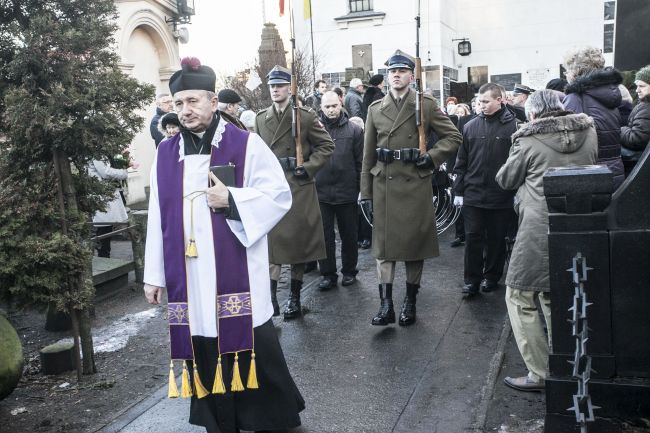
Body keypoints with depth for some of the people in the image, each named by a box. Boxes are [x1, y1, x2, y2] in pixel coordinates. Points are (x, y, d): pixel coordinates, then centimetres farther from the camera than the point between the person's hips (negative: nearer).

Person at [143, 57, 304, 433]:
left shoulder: (247, 145, -3)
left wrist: (231, 199, -17)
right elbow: (158, 218, 10)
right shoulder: (165, 154, 8)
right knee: (204, 359, 11)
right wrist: (154, 274, 10)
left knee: (252, 355, 5)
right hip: (188, 279, 4)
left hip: (237, 275, -3)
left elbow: (280, 196, -4)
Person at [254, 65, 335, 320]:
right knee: (271, 243, -1)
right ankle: (271, 295, 4)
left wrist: (307, 168, -9)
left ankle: (295, 296, 18)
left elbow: (326, 146, -1)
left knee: (298, 241, 6)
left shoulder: (306, 116, -3)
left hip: (298, 188, -3)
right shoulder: (261, 118, 9)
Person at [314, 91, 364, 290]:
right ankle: (328, 274, 17)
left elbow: (360, 161, 2)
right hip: (321, 191, 0)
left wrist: (362, 188, -1)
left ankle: (349, 271, 27)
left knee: (349, 234, 12)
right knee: (324, 235, 6)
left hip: (347, 192, 0)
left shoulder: (354, 130, 1)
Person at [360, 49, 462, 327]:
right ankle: (386, 305, 4)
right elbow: (368, 155, 9)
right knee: (384, 244, 0)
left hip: (415, 184, -1)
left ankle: (410, 303, 19)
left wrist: (431, 158, -10)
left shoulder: (426, 105, 3)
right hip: (384, 185, 2)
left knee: (415, 242, 6)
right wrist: (365, 191, 5)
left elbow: (453, 136, 5)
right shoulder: (375, 109, 9)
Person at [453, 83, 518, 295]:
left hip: (501, 196, -2)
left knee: (496, 239, 10)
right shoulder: (471, 127, 5)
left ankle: (491, 276, 26)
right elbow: (461, 162, 7)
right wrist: (458, 191, 5)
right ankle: (472, 279, 13)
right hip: (473, 194, 2)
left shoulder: (513, 126, -4)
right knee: (473, 238, 4)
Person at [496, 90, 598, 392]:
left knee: (520, 298, 4)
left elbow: (505, 180, 4)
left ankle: (540, 374, 5)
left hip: (539, 229, -6)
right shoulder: (589, 132, 5)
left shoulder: (529, 141, -8)